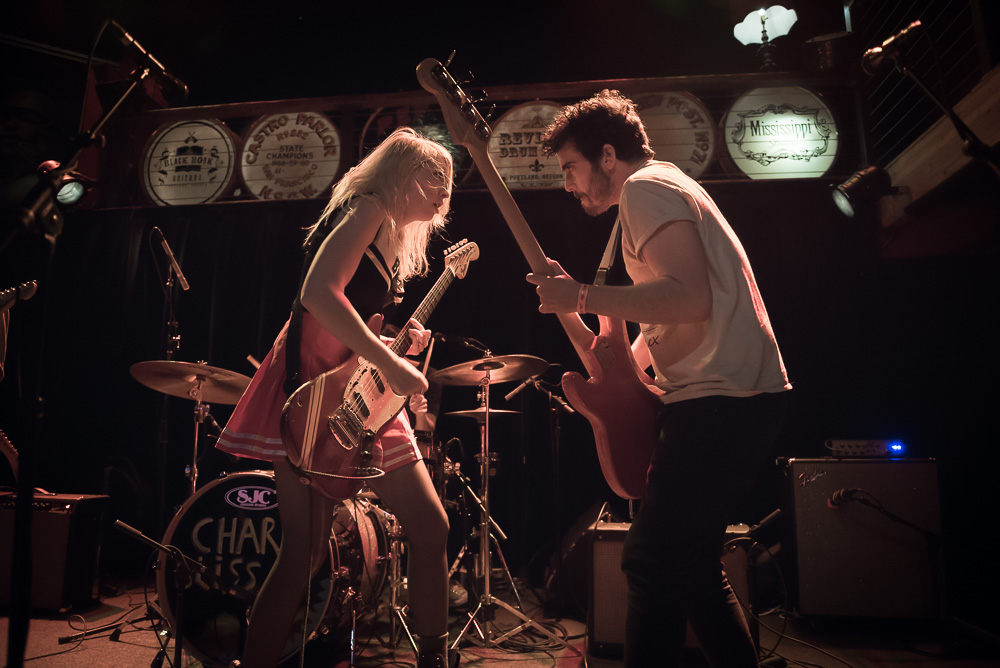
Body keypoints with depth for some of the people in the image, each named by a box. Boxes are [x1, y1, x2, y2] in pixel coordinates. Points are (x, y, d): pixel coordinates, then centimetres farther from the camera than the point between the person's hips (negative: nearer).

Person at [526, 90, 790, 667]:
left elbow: (690, 298, -24)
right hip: (743, 398, 11)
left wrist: (580, 299, -19)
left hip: (722, 401, -11)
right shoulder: (670, 186, 24)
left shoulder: (645, 187, -8)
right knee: (692, 564, 17)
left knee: (652, 564, -9)